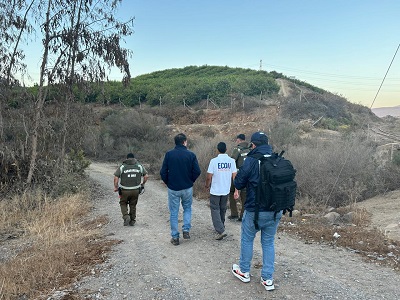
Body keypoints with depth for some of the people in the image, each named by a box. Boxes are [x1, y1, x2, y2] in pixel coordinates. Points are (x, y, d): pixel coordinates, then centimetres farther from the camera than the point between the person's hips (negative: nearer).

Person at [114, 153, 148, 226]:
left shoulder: (122, 167, 0)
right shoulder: (139, 166, 5)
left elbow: (116, 178, -8)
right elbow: (146, 176, 2)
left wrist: (115, 187, 4)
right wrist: (142, 184, 17)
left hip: (125, 190, -2)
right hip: (136, 190, 2)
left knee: (123, 204, 18)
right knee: (133, 205, 17)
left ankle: (126, 217, 0)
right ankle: (132, 221, 23)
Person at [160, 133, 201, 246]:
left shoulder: (169, 154, -5)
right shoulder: (191, 155, -8)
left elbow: (163, 172, -6)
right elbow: (197, 171, -9)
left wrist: (168, 183, 10)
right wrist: (191, 181, 8)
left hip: (173, 189, 0)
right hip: (187, 188, 0)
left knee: (173, 213, 10)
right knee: (187, 208, 23)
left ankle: (175, 237, 15)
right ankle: (186, 230, 13)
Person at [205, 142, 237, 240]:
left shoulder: (214, 161, -15)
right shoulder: (231, 161, -5)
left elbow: (209, 177, -13)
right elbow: (234, 176, -3)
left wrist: (207, 185, 6)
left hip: (215, 191, -4)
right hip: (226, 190, 4)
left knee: (215, 210, 4)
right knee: (222, 209, 20)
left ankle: (221, 231, -6)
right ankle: (220, 227, 35)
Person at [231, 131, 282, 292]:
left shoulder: (251, 160, -15)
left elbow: (239, 181, -9)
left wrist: (237, 188, 13)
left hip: (255, 210, -4)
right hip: (276, 210, 5)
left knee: (247, 239, 17)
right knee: (269, 242, 17)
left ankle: (244, 271, 33)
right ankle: (268, 278, 20)